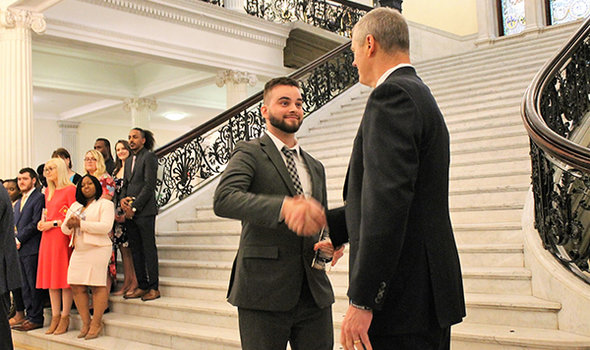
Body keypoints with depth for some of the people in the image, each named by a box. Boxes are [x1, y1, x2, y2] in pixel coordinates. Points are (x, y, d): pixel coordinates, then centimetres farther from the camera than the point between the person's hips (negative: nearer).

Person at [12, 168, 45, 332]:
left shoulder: (39, 198, -6)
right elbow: (16, 225, 23)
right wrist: (15, 241, 5)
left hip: (32, 248, -8)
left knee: (34, 285, -4)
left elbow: (36, 223, -13)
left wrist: (19, 239, -11)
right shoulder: (18, 203, 22)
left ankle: (36, 318, 2)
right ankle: (29, 315, 17)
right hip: (20, 249, 8)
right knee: (25, 286, 11)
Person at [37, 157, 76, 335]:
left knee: (65, 276, -4)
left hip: (63, 236, -8)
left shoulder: (70, 189, -6)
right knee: (51, 276, 7)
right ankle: (55, 317, 13)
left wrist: (53, 223, -14)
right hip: (48, 237, 8)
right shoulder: (48, 191, 17)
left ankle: (65, 317, 1)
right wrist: (42, 222, 7)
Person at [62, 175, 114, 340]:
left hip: (97, 250, -6)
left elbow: (106, 227, -13)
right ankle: (86, 323, 11)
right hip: (78, 251, 7)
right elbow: (65, 229, 19)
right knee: (77, 287, 2)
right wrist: (68, 224, -6)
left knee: (98, 286, -7)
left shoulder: (105, 204, 1)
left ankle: (96, 323, 0)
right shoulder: (75, 205, 21)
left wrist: (80, 223, -15)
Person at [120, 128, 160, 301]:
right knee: (136, 250, 9)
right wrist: (123, 199, -1)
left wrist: (134, 207, -14)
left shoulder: (149, 157, -5)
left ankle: (154, 288, 2)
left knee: (149, 249, -4)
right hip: (130, 211, 8)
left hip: (144, 211, -8)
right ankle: (142, 287, 16)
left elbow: (149, 185, -12)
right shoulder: (129, 161, 20)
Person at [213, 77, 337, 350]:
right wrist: (284, 206, -34)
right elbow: (223, 200, -20)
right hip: (264, 292, -5)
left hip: (315, 293, 6)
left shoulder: (315, 168, 19)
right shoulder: (250, 153, -1)